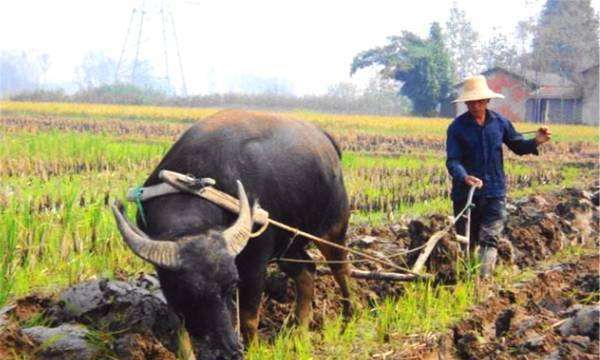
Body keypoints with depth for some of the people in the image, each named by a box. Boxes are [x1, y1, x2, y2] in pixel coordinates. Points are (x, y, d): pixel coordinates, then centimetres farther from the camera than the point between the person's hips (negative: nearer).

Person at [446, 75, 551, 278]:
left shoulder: (499, 122, 3)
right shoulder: (457, 127, -5)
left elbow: (517, 146, 14)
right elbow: (452, 160, -12)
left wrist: (536, 142, -8)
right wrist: (465, 177, -32)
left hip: (494, 192, 1)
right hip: (465, 193, -1)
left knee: (490, 238, -10)